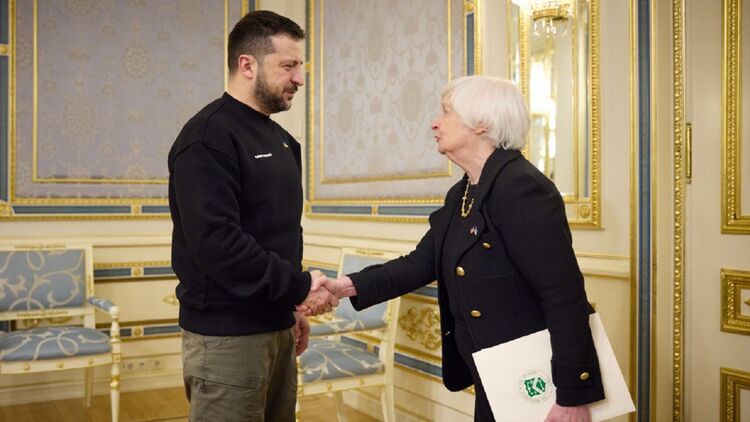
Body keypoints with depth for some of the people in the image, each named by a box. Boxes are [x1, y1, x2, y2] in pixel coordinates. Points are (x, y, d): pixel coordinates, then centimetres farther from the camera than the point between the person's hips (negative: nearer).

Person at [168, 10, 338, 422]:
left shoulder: (280, 139, 13)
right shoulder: (208, 136, -14)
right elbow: (215, 242, -25)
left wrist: (291, 305, 15)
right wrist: (299, 286, -20)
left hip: (276, 326, 8)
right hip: (227, 334, -8)